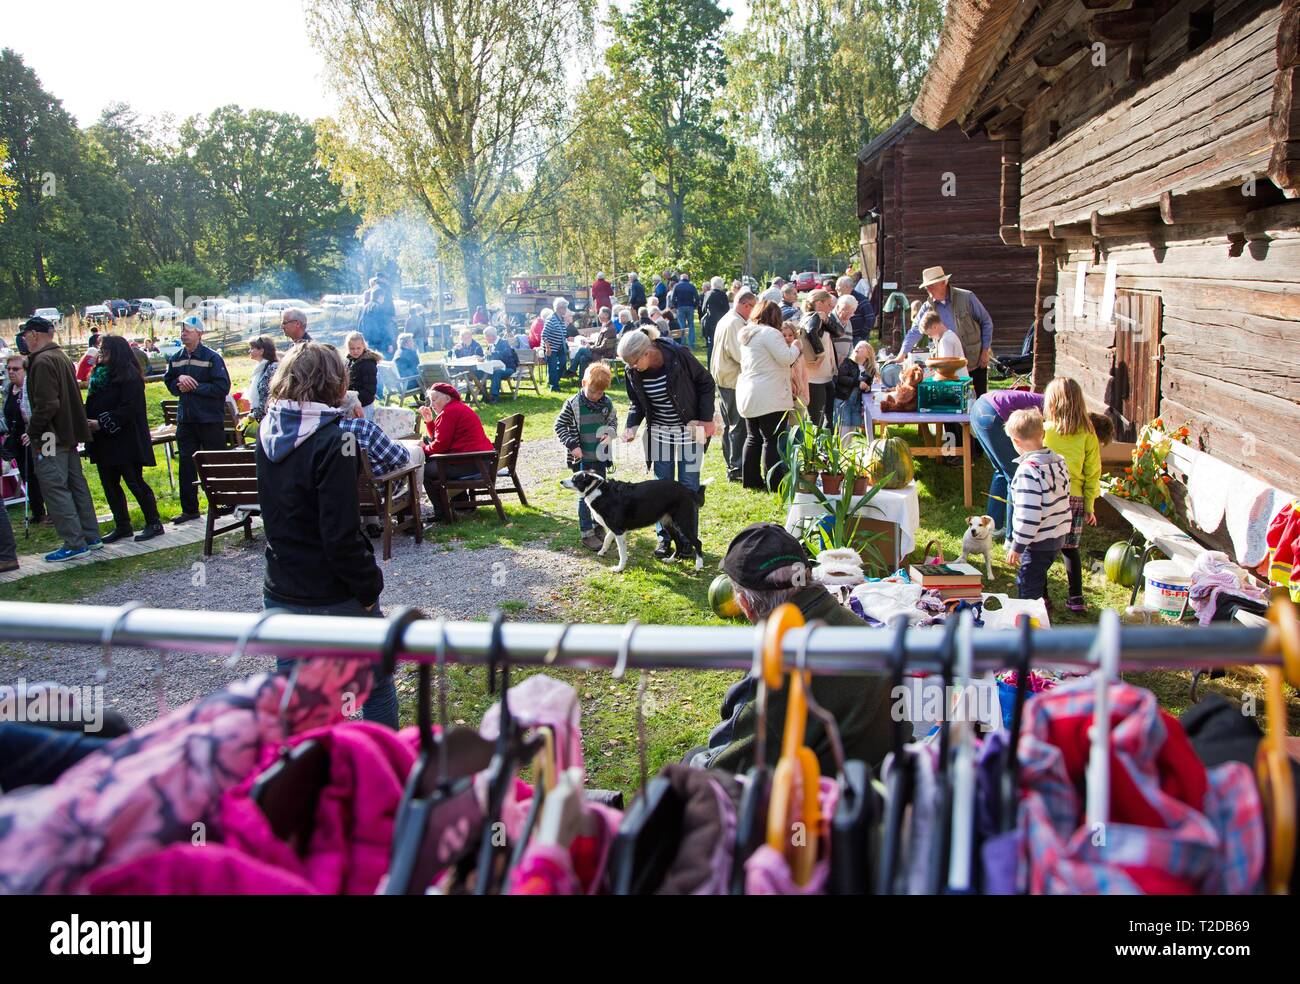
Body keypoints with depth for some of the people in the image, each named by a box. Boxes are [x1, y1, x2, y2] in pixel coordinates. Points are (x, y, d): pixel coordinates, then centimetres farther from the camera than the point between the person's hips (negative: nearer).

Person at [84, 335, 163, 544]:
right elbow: (92, 405, 18)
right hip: (104, 441, 9)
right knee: (109, 484, 10)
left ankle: (154, 523, 6)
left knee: (135, 482, -4)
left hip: (125, 440, -9)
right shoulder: (99, 374, 14)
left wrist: (102, 423, -20)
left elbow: (128, 409, -19)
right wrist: (88, 421, 0)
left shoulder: (129, 377, -12)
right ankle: (122, 526, 18)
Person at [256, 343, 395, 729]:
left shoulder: (268, 431, 1)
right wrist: (369, 584, -12)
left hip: (281, 593, 6)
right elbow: (341, 533, -24)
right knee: (376, 685, 13)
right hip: (335, 596, -6)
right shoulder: (331, 439, -20)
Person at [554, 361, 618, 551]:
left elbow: (613, 421, 14)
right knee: (586, 494, -1)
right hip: (582, 458, -5)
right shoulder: (573, 404, -13)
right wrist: (572, 445, -14)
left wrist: (609, 433, -8)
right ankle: (586, 533, 7)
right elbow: (560, 425, -7)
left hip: (601, 456, 5)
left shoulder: (607, 403, -1)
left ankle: (598, 527, 29)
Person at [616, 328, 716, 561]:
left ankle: (687, 539, 15)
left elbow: (706, 383, -10)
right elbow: (637, 403, 5)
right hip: (659, 431, 3)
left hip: (689, 428, -3)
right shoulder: (633, 373, -11)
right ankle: (664, 537, 20)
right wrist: (632, 425, -14)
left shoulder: (680, 356, -23)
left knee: (689, 486, 3)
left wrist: (707, 418, -13)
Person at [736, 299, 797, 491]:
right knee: (773, 440, -5)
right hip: (769, 397, -9)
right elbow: (786, 358, -16)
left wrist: (784, 345, 21)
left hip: (748, 395, 9)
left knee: (753, 438, 14)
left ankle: (751, 479, 18)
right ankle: (773, 482, -5)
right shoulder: (769, 333, -13)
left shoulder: (746, 335, 15)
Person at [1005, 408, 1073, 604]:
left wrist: (1017, 546, -17)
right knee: (1039, 575, 28)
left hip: (1038, 543, -9)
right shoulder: (1060, 461, 3)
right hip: (1059, 537, 9)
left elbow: (1028, 515, -26)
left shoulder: (1028, 471, -24)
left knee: (1028, 588, 2)